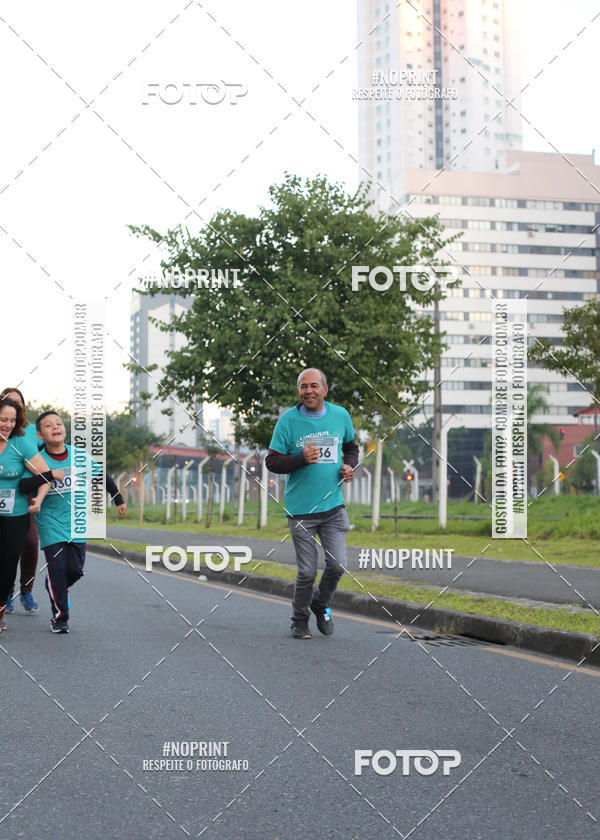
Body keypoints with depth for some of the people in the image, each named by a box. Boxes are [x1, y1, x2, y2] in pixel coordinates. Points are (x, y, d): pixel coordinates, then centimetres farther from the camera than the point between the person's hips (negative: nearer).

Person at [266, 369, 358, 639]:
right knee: (307, 571, 0)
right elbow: (272, 461, -4)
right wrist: (301, 459, -20)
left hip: (333, 505, 3)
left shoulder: (340, 415, 5)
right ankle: (300, 620, 22)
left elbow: (350, 446, 23)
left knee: (337, 565, -2)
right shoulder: (288, 420, -6)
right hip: (301, 510, -3)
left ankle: (321, 604, 28)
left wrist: (349, 465, 2)